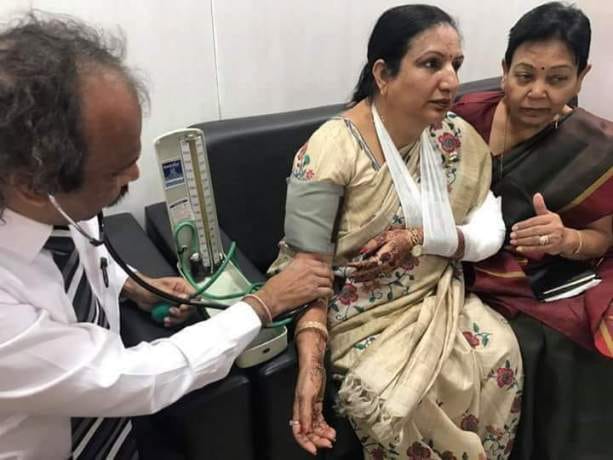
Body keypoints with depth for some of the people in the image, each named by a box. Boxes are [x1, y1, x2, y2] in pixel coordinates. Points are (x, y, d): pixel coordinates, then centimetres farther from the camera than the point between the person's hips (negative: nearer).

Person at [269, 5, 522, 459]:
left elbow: (490, 232, -1)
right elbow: (306, 267, -19)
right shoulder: (331, 150, -19)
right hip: (361, 312, -5)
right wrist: (310, 366, -30)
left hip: (438, 298, 5)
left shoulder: (458, 138, -2)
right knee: (397, 400, -27)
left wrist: (419, 239, -19)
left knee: (500, 353, -18)